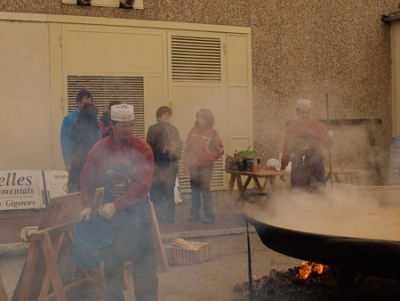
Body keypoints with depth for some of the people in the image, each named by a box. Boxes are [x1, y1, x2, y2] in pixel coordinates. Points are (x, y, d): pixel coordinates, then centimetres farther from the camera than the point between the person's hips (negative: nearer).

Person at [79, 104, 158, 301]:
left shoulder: (142, 149, -13)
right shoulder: (99, 148, -3)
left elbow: (143, 185, -20)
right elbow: (87, 178, 4)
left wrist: (116, 205, -23)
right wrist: (87, 205, -8)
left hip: (137, 211, -3)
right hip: (110, 210, 3)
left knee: (144, 262, 3)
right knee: (111, 262, 13)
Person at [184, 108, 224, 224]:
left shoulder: (213, 133, -5)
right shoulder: (193, 131, 6)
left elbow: (220, 150, -3)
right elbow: (187, 148, 10)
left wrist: (209, 158, -12)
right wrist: (186, 162, 5)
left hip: (206, 167, -4)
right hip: (193, 166, 4)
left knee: (205, 190, -8)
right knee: (195, 190, 11)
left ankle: (210, 216, -1)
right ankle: (194, 214, 22)